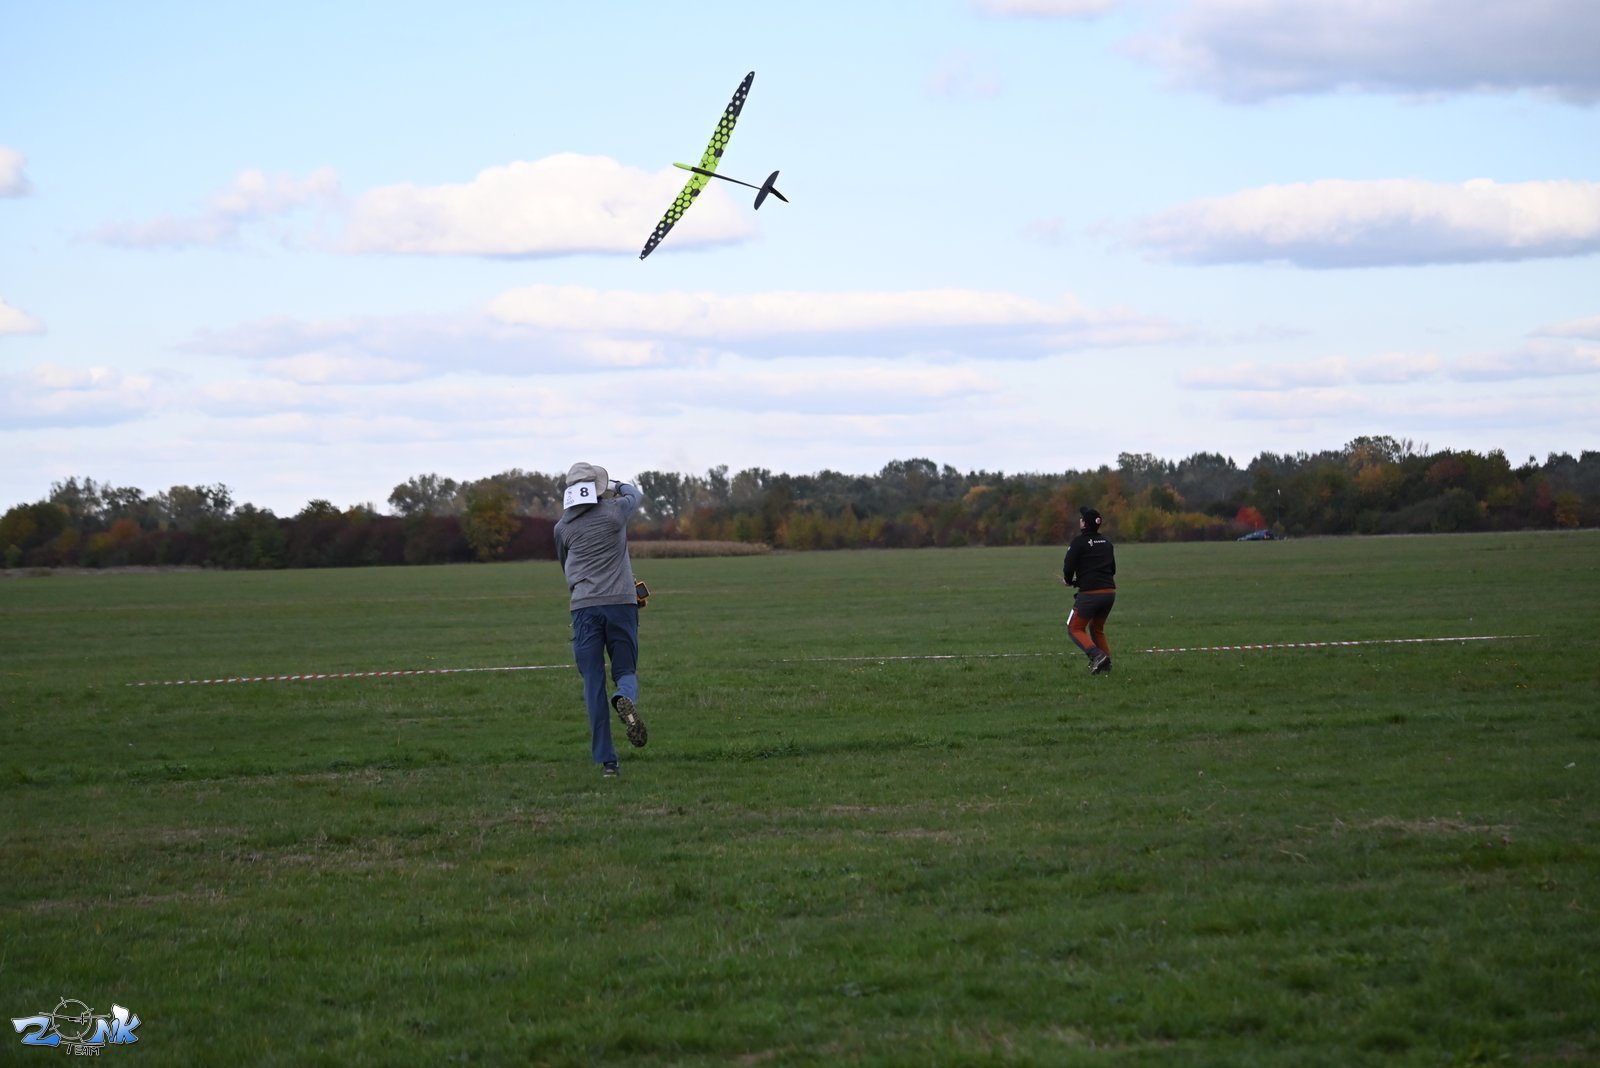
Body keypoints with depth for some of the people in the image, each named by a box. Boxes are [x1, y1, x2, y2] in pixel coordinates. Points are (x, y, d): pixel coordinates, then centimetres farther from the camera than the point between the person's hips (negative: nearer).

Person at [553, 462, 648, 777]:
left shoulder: (563, 527, 6)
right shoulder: (615, 511, 3)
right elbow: (635, 494, 26)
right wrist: (617, 486, 46)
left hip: (584, 608, 1)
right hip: (621, 603, -1)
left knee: (593, 683, 4)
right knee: (626, 672, 13)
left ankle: (606, 760, -3)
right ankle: (626, 699, -26)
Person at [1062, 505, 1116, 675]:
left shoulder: (1079, 542, -8)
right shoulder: (1106, 542, 13)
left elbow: (1068, 567, -11)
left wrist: (1069, 581, 11)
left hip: (1090, 593, -6)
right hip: (1110, 591, 6)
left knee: (1075, 629, 7)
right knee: (1097, 628, 23)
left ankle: (1097, 655, -15)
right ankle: (1106, 665, 11)